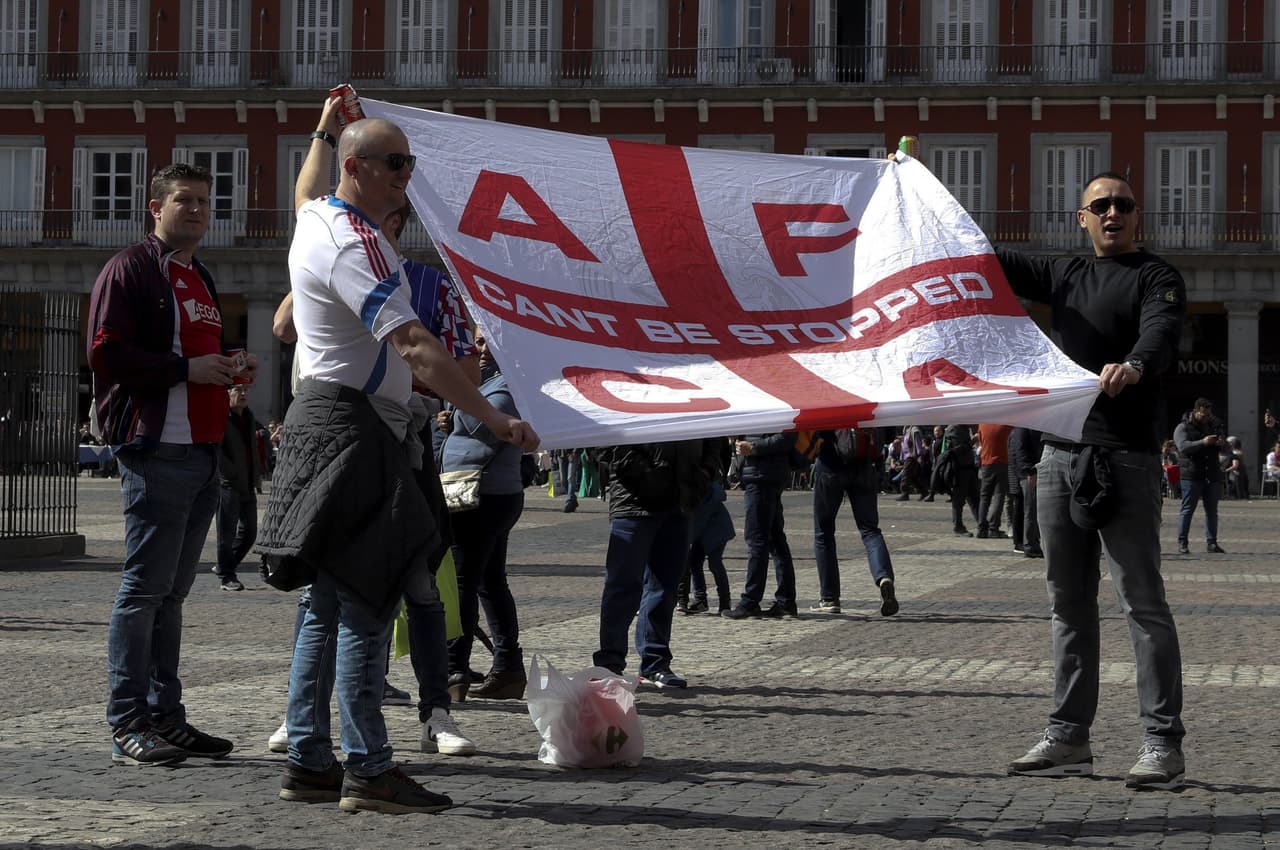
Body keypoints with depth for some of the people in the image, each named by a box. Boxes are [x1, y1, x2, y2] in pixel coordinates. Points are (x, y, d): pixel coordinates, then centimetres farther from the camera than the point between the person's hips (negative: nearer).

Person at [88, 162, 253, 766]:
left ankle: (165, 716, 14)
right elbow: (106, 352, -13)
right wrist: (185, 367, -16)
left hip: (202, 453, 9)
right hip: (157, 450, -9)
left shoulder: (200, 280, 23)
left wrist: (230, 371, 12)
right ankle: (128, 725, -4)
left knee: (172, 590, 10)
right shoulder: (130, 269, -4)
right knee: (145, 586, -7)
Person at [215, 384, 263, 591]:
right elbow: (216, 449, -18)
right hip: (228, 483, -8)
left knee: (249, 530, 10)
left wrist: (258, 475, 16)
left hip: (248, 486, 8)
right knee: (227, 532, -2)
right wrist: (232, 473, -20)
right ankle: (226, 576, 7)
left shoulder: (249, 418, 16)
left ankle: (225, 567, 25)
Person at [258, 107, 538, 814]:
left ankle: (308, 762, 16)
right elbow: (416, 347, -26)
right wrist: (495, 419, -27)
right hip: (353, 430, -11)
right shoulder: (356, 245, -18)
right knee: (366, 602, -10)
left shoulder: (316, 220, 13)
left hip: (323, 423, 11)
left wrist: (322, 131, 56)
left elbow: (304, 190, 42)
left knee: (329, 602, 12)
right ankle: (368, 770, -9)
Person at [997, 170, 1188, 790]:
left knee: (1142, 602, -8)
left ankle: (1163, 744, -8)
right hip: (1060, 457, 7)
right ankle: (1069, 737, 16)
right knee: (1068, 604, 10)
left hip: (1125, 461, -7)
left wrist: (1135, 366, -42)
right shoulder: (1064, 276, 20)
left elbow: (1162, 331, -19)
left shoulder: (1155, 277, 1)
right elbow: (988, 260, 24)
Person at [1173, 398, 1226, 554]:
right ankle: (1182, 543, -2)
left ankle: (1211, 543, 13)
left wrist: (1222, 443, -3)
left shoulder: (1214, 425, 17)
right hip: (1192, 475, -6)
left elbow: (1226, 446, 22)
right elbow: (1183, 446, -18)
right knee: (1187, 509, -5)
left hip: (1212, 475, 6)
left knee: (1212, 510, 8)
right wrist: (1202, 442, -30)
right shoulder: (1183, 427, -3)